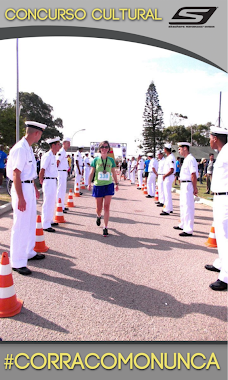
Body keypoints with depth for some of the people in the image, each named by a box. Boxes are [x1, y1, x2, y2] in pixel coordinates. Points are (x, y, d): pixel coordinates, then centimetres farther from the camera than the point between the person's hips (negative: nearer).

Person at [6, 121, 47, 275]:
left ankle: (29, 253, 36)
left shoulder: (29, 148, 11)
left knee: (31, 223, 20)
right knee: (21, 226, -3)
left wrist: (34, 188, 26)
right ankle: (17, 263, 8)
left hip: (29, 187, 10)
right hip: (22, 189, -10)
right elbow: (16, 174, -22)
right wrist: (20, 198, -24)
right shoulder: (20, 149, -19)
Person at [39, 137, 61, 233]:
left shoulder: (53, 156, 14)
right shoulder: (47, 156, -16)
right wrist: (41, 181, -9)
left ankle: (50, 221, 32)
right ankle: (45, 225, 1)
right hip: (48, 182, -10)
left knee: (52, 203, 18)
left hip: (53, 181, 10)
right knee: (48, 203, -5)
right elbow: (42, 171, -17)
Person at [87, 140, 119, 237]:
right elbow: (91, 172, 1)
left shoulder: (111, 160, 4)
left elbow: (114, 173, 14)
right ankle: (98, 216, 44)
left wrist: (116, 183, 18)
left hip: (108, 185, 0)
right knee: (99, 208, 7)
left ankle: (105, 228, 3)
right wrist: (89, 183, -10)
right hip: (98, 186, 0)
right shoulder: (96, 160, 0)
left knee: (106, 207, -6)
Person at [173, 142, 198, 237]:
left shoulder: (190, 159, -17)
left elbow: (193, 175, -21)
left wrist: (195, 188, -22)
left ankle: (188, 230, -3)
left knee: (188, 207, -8)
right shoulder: (186, 159, 15)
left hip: (188, 185, -11)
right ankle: (183, 225, 35)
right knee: (183, 205, 20)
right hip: (183, 185, 11)